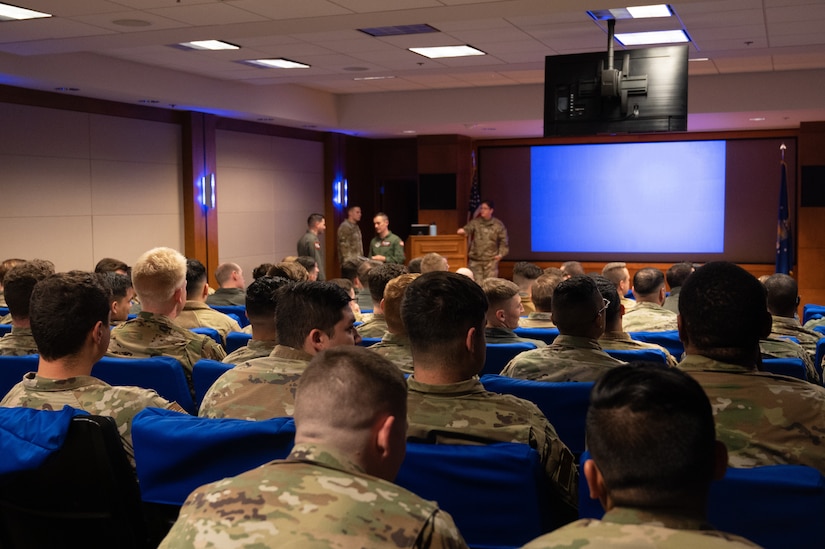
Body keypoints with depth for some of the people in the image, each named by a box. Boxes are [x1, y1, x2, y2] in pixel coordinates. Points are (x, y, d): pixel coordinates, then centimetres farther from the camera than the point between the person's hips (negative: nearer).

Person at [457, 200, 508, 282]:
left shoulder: (498, 225, 4)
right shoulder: (475, 222, 5)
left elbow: (504, 241, 8)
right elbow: (467, 229, -10)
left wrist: (501, 254, -4)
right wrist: (463, 231, -33)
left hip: (491, 260, 0)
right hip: (475, 260, 1)